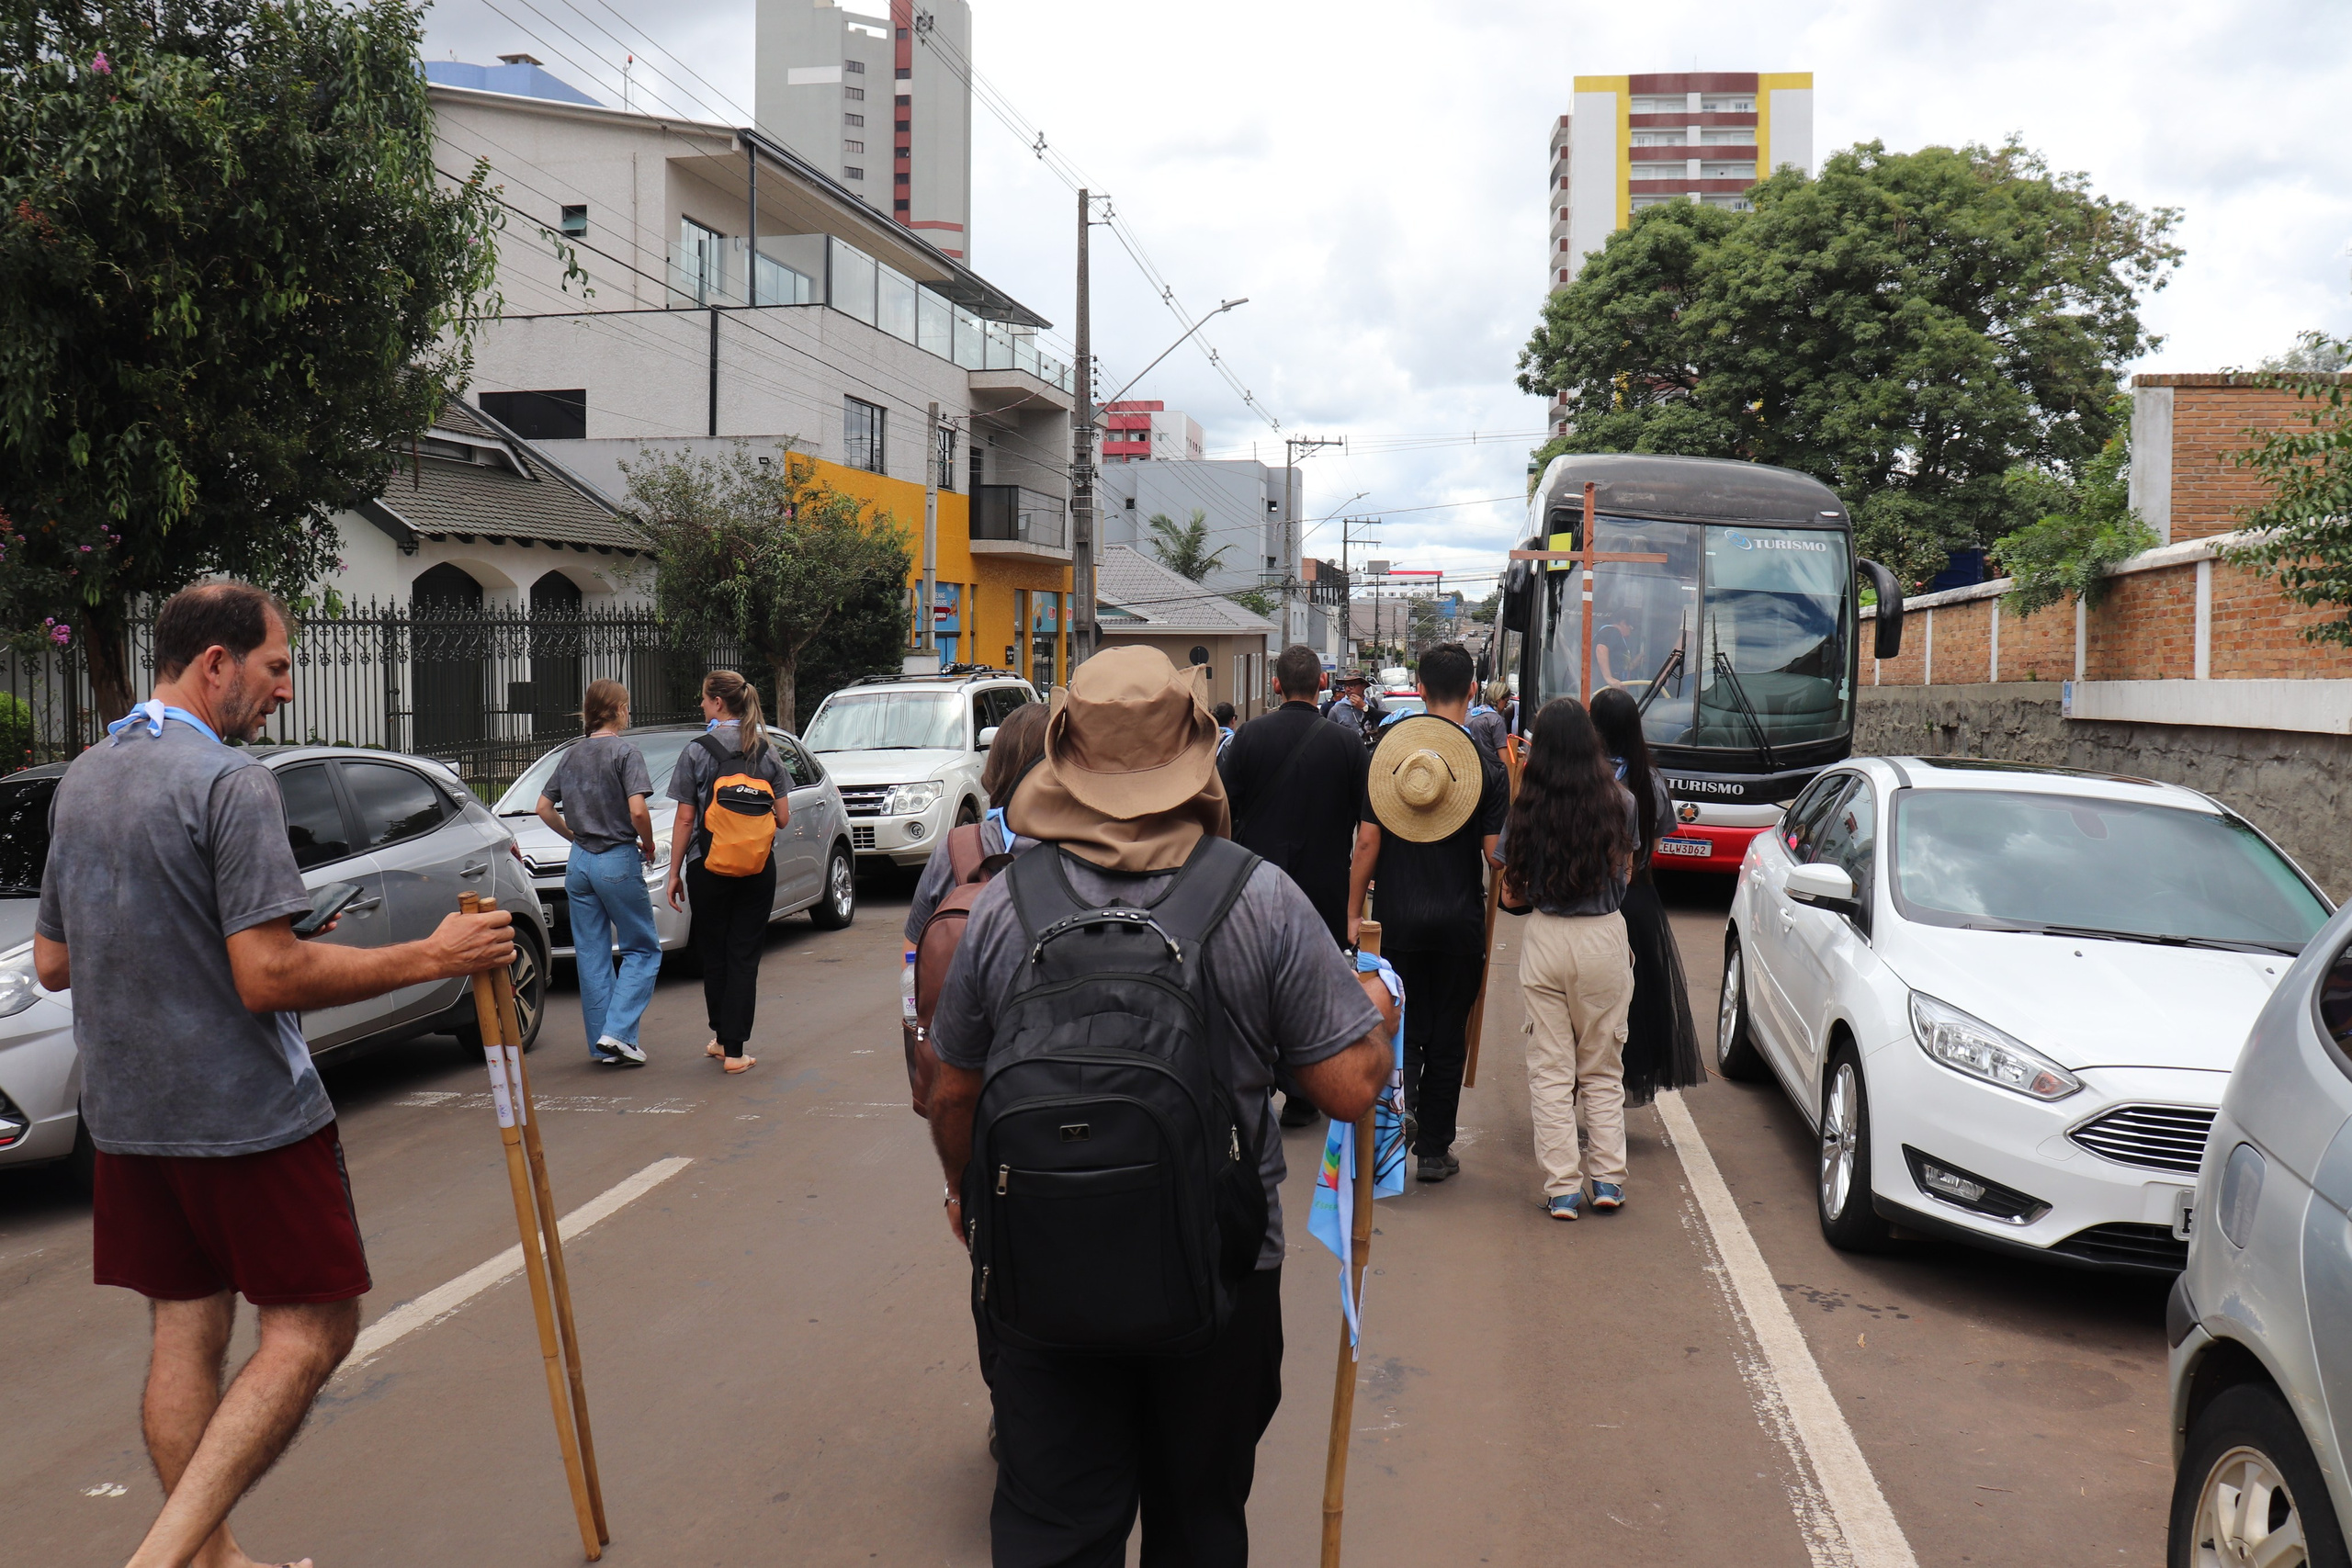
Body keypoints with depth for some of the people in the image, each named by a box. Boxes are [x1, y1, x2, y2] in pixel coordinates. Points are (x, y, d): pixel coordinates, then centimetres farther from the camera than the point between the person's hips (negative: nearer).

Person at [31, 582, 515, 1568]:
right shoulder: (230, 783, -17)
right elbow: (269, 977, -22)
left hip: (126, 1115, 8)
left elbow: (52, 961, 18)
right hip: (246, 1114, -8)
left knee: (185, 1333, 14)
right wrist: (433, 958, -18)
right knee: (309, 1333, 1)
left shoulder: (81, 780, 11)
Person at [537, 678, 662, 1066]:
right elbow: (637, 811, -20)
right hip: (618, 861, -6)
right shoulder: (626, 753, -10)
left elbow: (544, 808, 13)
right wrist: (648, 846, -4)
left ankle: (602, 1045, 13)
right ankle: (617, 1032, -9)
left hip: (579, 861, 6)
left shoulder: (571, 757, 10)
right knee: (643, 949, 4)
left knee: (591, 956, 9)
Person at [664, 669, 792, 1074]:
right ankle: (734, 1050, 1)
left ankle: (721, 1038, 26)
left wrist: (674, 873, 2)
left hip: (709, 867, -2)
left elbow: (685, 820, -6)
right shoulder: (767, 753, 1)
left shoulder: (696, 753, -7)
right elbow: (782, 818, 2)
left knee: (713, 954, 14)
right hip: (757, 869, 2)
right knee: (745, 956, 4)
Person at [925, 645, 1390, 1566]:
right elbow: (1351, 1088, -13)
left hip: (1042, 1273, 0)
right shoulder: (1263, 900, -13)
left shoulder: (1004, 903, -9)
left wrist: (965, 1194, 22)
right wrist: (1376, 1014, 9)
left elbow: (953, 1094, 2)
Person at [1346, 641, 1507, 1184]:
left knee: (1403, 1026, 14)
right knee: (1448, 1036, 9)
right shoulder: (1487, 767, -7)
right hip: (1460, 921, -1)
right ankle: (1434, 1149, 15)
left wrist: (1353, 914, 5)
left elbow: (1367, 843, -2)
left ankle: (1399, 1093, -14)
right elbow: (1497, 855, -9)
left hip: (1398, 918, 1)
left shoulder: (1387, 752, -2)